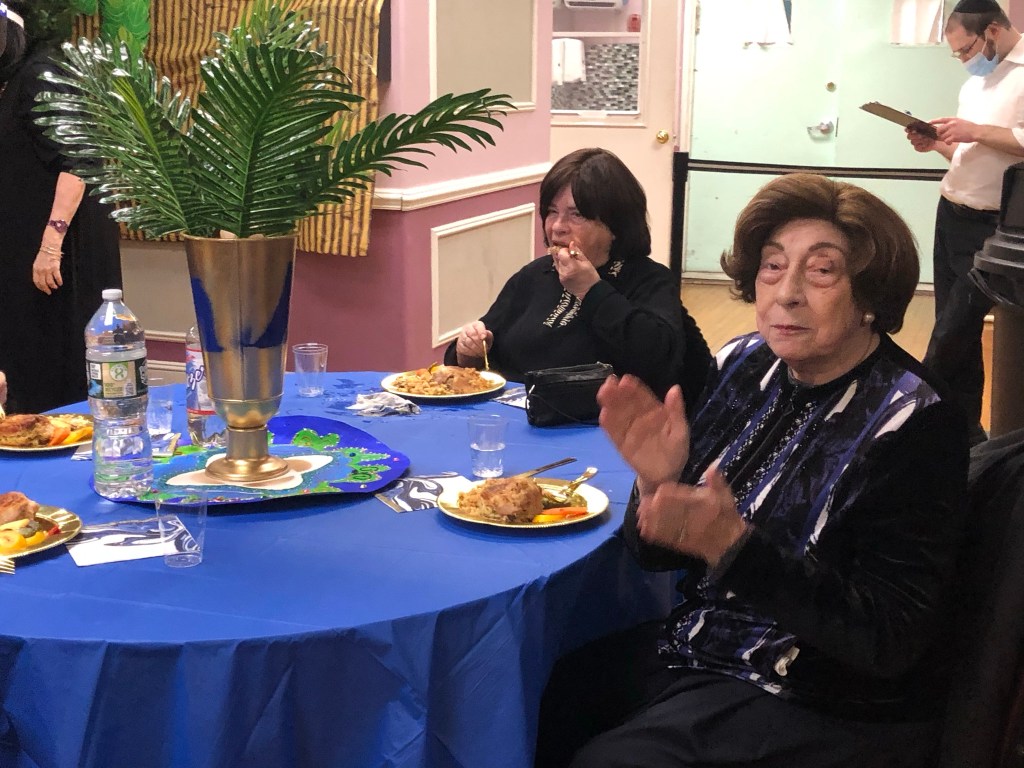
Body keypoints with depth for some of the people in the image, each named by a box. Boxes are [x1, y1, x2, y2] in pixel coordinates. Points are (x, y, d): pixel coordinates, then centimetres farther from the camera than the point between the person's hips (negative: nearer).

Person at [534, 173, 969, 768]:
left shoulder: (912, 423, -19)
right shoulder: (744, 365, -1)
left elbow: (888, 641, -22)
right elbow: (659, 553, 4)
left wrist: (735, 546, -31)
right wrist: (659, 482, -19)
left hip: (821, 709, -6)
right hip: (698, 647, 6)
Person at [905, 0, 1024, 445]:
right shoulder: (977, 82, 15)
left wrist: (975, 131, -22)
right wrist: (935, 144, 3)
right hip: (951, 214, 9)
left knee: (952, 335, -1)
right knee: (957, 329, 12)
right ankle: (964, 431, 22)